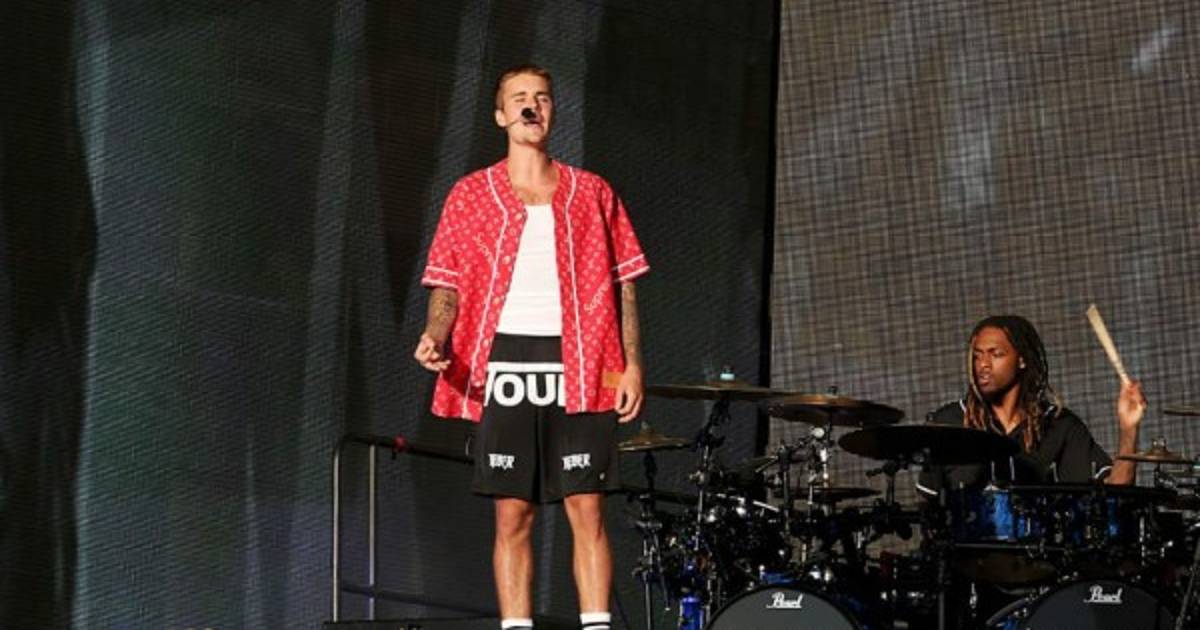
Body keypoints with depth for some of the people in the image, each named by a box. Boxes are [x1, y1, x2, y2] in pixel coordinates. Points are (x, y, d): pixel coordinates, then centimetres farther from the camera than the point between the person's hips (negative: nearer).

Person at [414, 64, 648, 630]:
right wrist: (436, 338, -13)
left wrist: (632, 364, 1)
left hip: (579, 368, 0)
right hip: (504, 365, 0)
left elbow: (622, 284, 11)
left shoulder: (591, 193, 12)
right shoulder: (470, 195, 10)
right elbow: (448, 283, 7)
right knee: (512, 514, 0)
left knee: (587, 508, -5)